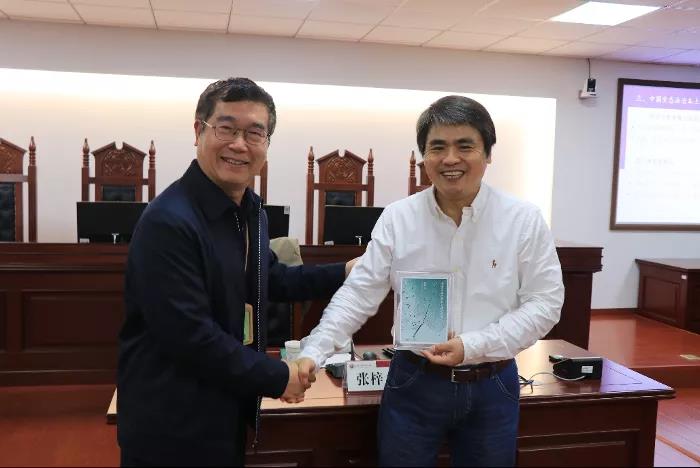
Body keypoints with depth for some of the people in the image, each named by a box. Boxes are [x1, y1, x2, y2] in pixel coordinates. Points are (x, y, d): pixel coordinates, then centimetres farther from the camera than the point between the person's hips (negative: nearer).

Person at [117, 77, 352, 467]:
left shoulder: (251, 211, 5)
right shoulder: (169, 221, -24)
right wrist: (277, 377, -17)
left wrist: (344, 274, 12)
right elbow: (190, 336, -27)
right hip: (171, 427, -8)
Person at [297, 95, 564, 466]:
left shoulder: (525, 220, -6)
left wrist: (473, 346, -16)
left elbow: (545, 303, -6)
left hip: (492, 386, 0)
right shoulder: (397, 218, -5)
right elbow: (358, 294, -4)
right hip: (414, 383, 0)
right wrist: (313, 352, -14)